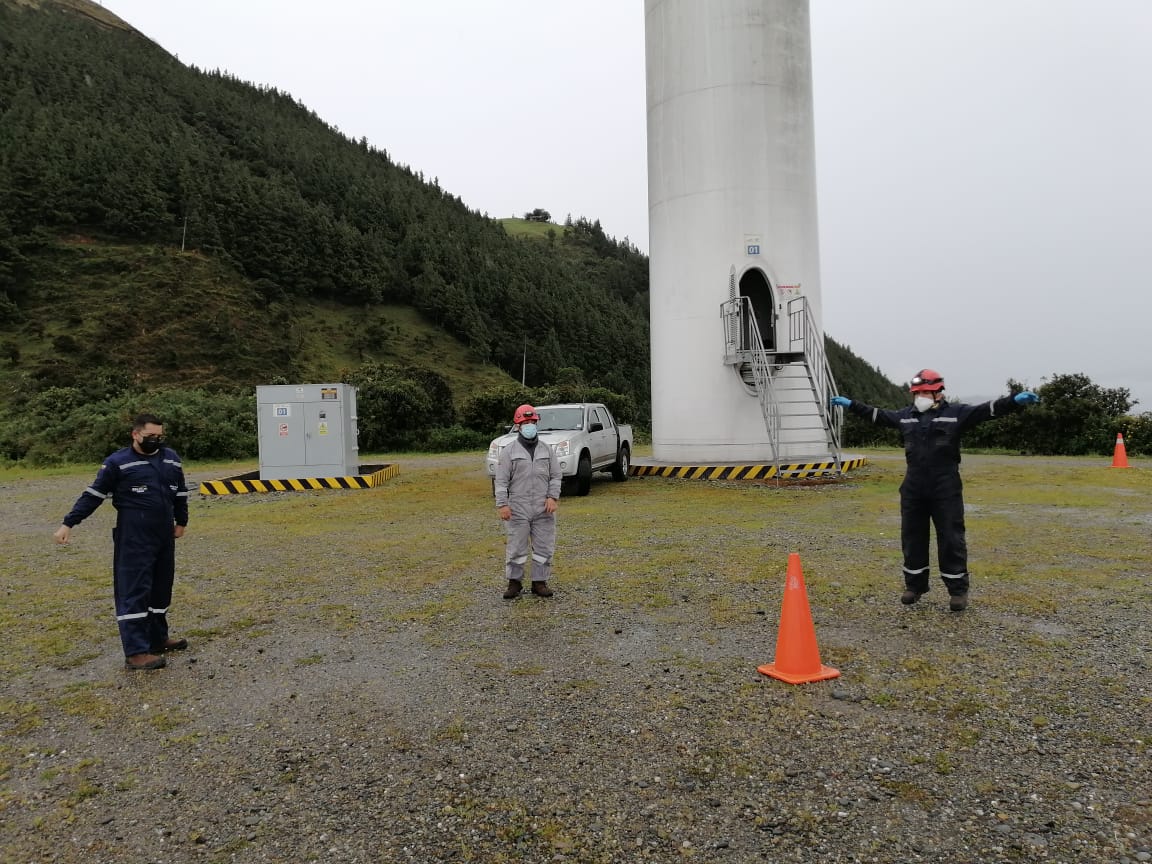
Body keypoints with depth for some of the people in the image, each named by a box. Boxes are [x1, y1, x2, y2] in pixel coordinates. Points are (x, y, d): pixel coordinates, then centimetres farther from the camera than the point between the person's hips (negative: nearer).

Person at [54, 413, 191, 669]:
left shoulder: (171, 458, 9)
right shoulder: (118, 462, -6)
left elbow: (180, 492, 19)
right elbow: (93, 495, -3)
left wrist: (181, 521, 21)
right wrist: (68, 523, -6)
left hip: (164, 536, 6)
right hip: (133, 539, -6)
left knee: (161, 588, 13)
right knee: (134, 590, -7)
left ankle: (157, 639, 26)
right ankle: (135, 652, -7)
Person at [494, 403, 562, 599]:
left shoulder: (547, 450, 9)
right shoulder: (509, 451, 0)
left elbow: (556, 476, 8)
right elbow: (501, 481, -4)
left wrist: (553, 497, -6)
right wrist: (502, 504, -12)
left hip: (543, 510, 3)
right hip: (518, 509, -2)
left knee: (544, 547, 5)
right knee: (516, 548, 3)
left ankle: (539, 582, 17)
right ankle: (514, 582, 18)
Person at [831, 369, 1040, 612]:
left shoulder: (956, 413, 0)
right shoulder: (905, 416, 11)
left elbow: (987, 410, -9)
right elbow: (877, 415, 22)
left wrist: (1016, 401, -23)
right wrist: (851, 404, 25)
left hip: (946, 489, -4)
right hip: (913, 489, 4)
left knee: (951, 539, 0)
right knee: (912, 537, 10)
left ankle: (958, 590, 11)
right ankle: (915, 585, 25)